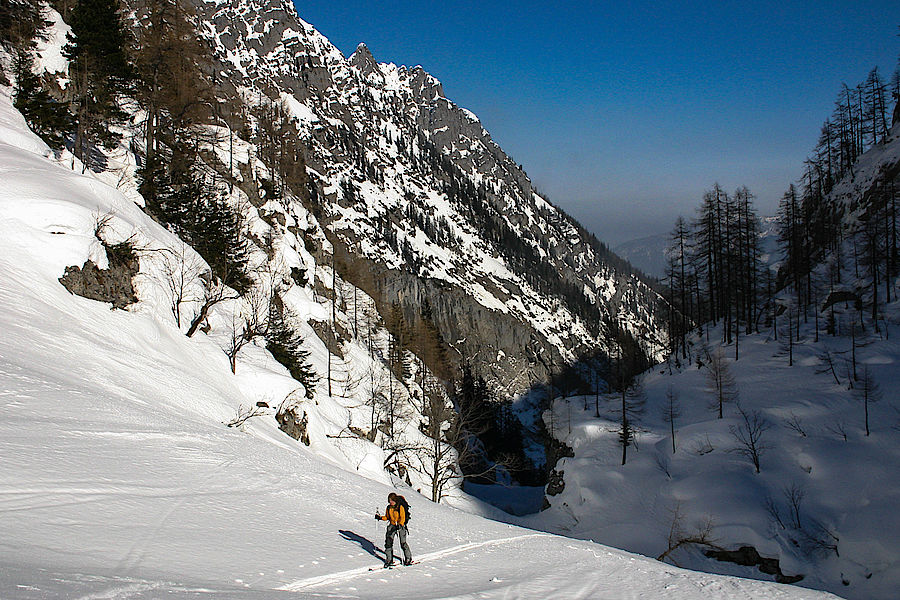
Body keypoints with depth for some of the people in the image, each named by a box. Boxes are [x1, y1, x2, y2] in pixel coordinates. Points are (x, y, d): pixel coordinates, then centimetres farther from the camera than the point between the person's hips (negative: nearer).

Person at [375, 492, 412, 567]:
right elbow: (387, 517, 17)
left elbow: (402, 518, -16)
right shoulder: (388, 508, 6)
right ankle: (389, 560, 4)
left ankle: (408, 558, 16)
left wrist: (400, 525, -32)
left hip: (401, 525, -5)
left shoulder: (400, 507, -11)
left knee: (403, 543, -3)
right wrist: (380, 517, 0)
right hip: (392, 525, 5)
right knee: (388, 542, -5)